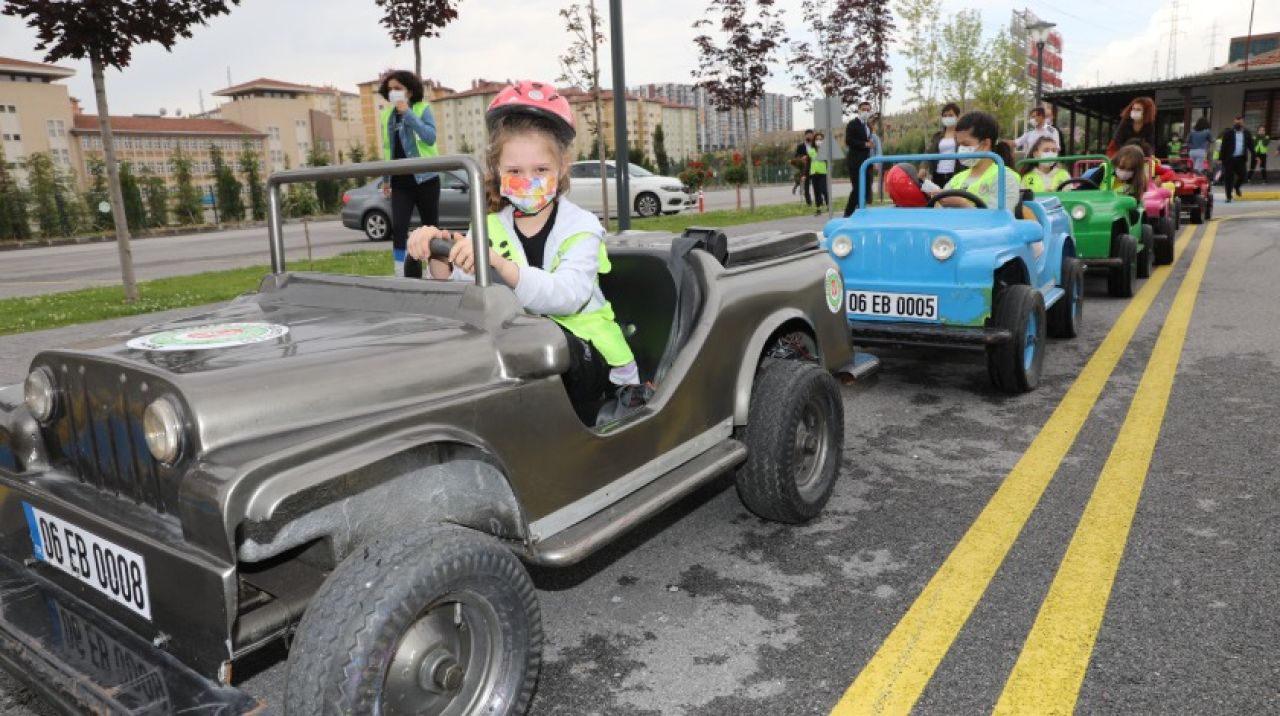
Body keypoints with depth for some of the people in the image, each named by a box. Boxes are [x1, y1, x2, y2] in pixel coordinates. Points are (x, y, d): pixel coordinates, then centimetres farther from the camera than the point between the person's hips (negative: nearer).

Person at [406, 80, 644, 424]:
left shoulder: (581, 226, -6)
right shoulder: (489, 228, 6)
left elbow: (565, 296, -26)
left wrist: (499, 263, -40)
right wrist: (440, 258, -26)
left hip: (584, 355, -3)